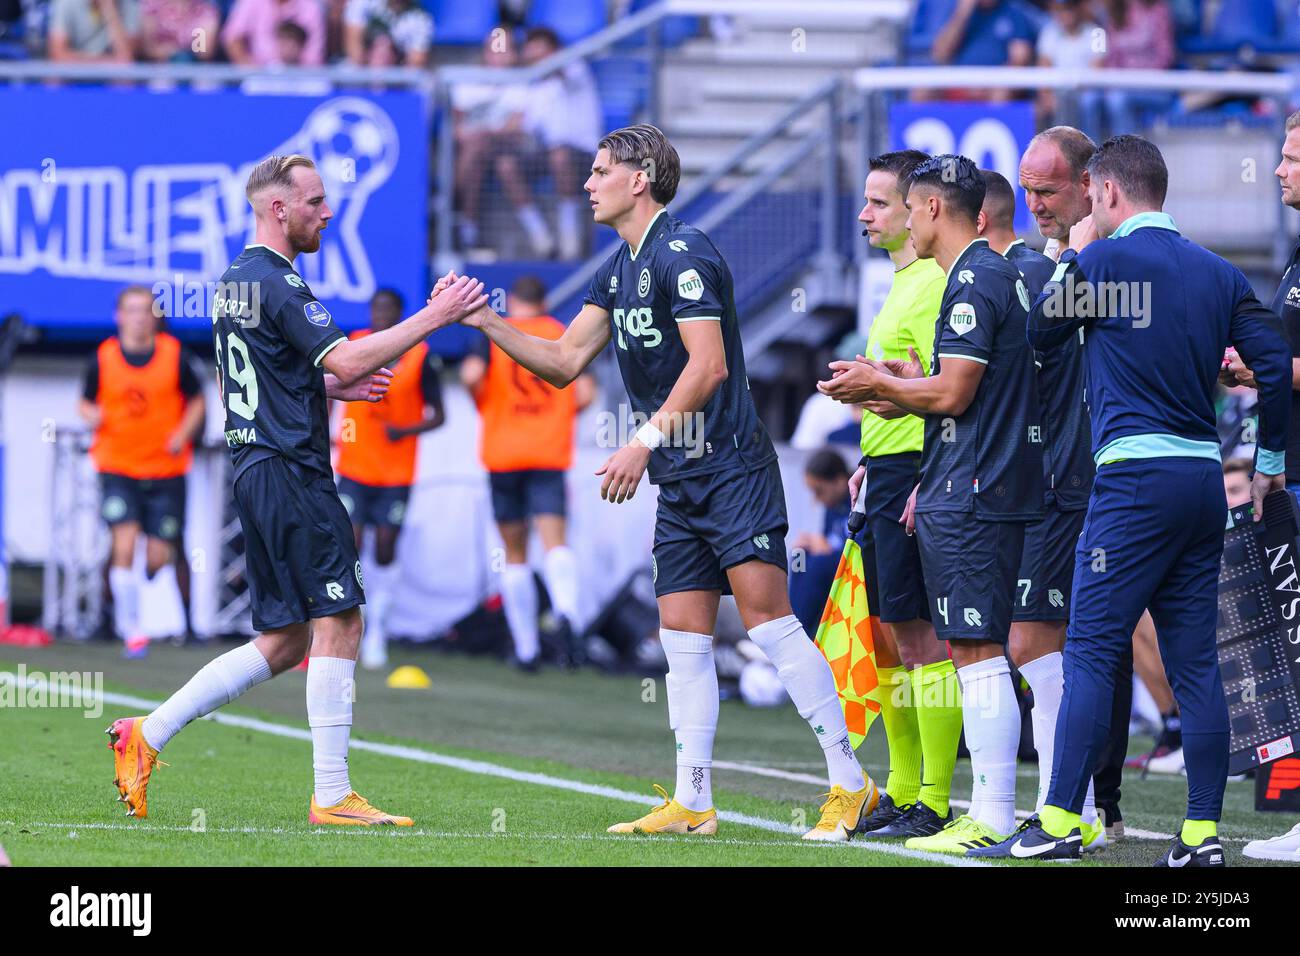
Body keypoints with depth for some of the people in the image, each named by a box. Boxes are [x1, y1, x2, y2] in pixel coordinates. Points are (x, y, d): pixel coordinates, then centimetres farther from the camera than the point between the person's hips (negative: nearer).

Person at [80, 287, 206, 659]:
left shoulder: (175, 356, -2)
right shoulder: (103, 359, -2)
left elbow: (196, 401, 8)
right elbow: (86, 402, 10)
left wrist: (183, 433, -9)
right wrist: (90, 414, -13)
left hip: (166, 468, 1)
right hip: (117, 464, -1)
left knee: (160, 555, 2)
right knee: (125, 543, -16)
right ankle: (131, 631, -8)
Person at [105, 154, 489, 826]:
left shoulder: (233, 282, 17)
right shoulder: (277, 283, -14)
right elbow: (345, 359, -22)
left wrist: (329, 386, 20)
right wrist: (433, 317, -19)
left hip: (255, 473, 10)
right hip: (291, 472, -10)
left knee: (285, 642, 12)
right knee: (339, 624, -6)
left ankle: (146, 736, 11)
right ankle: (331, 796, -6)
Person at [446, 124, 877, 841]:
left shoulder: (682, 255, -12)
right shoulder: (618, 270, 17)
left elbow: (708, 364, -19)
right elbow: (564, 362, 19)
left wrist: (645, 442, -21)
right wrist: (486, 322, 9)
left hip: (731, 468, -9)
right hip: (678, 481, 9)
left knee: (768, 620, -13)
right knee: (684, 640, 5)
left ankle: (848, 782, -10)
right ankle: (692, 802, 7)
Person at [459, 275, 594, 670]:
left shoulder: (495, 334, 3)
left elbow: (472, 374, -14)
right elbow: (585, 392, 0)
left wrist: (483, 405, 5)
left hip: (503, 455, 0)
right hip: (550, 456, 0)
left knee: (514, 555, 9)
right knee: (554, 538, -11)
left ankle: (526, 648, 11)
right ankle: (566, 605, -42)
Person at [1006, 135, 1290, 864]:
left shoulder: (1104, 261, -5)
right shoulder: (1219, 273, 11)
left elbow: (1043, 331, 9)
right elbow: (1276, 364, 4)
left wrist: (1072, 258, 22)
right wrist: (1270, 462, 14)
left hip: (1136, 476, -6)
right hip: (1205, 478, 6)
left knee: (1091, 652, -4)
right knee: (1195, 662, 6)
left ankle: (1062, 819, -7)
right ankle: (1204, 831, 3)